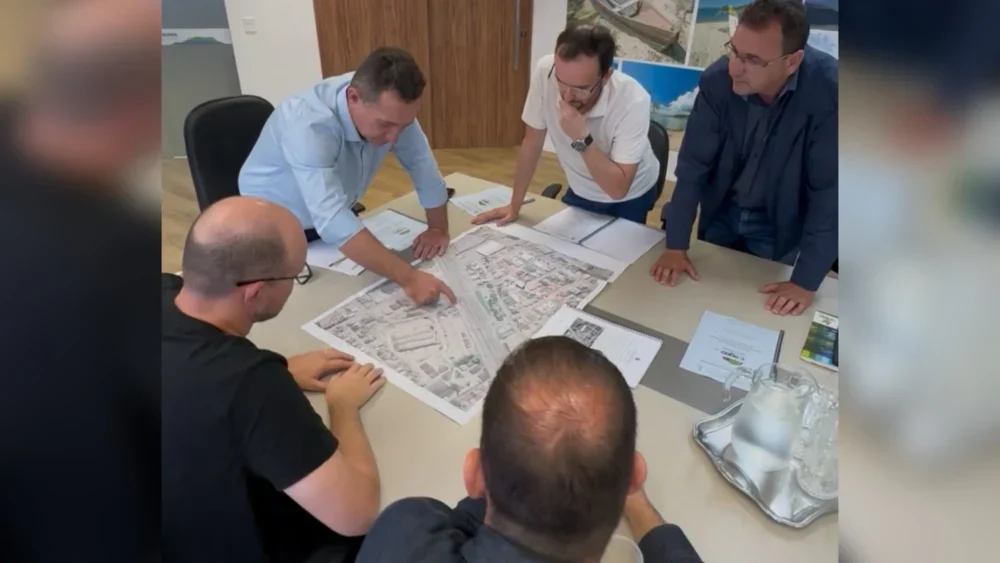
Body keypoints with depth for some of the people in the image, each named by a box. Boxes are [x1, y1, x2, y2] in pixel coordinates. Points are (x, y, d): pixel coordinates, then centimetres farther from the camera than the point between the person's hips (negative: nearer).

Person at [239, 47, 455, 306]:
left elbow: (423, 165, -8)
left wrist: (439, 228, -13)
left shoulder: (389, 107, -21)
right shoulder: (308, 124, -38)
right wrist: (408, 277, -53)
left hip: (336, 222, 5)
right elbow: (331, 222, -48)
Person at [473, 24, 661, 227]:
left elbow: (617, 189, -32)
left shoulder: (632, 101, -33)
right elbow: (532, 142, -12)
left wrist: (582, 138, -41)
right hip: (580, 194, 3)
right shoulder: (545, 71, -25)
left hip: (627, 200, -2)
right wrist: (514, 205, -8)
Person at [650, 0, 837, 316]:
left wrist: (805, 282, -25)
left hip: (780, 224, -1)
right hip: (721, 212, 2)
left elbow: (828, 192, -26)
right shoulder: (717, 81, -22)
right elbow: (692, 166, -17)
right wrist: (676, 246, -18)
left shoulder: (827, 91, -30)